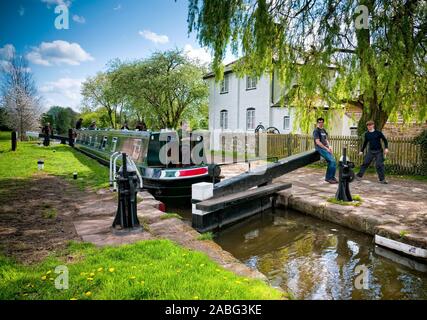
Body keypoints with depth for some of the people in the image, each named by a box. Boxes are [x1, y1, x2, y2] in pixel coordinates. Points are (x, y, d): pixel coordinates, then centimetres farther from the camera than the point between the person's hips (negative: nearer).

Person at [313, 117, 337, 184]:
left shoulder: (323, 130, 19)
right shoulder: (316, 131, -7)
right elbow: (317, 142, -15)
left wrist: (329, 146, 5)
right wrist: (326, 148, -15)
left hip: (326, 148, 8)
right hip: (320, 148, -8)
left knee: (330, 162, 2)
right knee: (332, 161, -16)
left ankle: (328, 177, 12)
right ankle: (330, 177, -7)